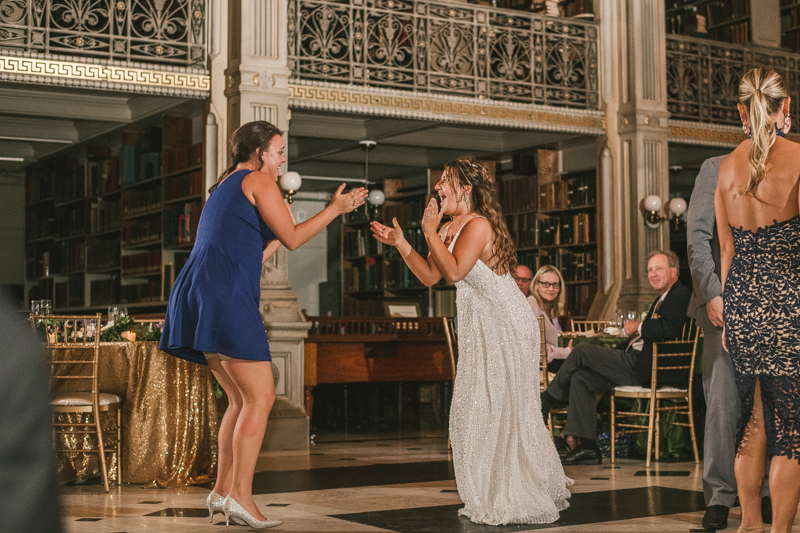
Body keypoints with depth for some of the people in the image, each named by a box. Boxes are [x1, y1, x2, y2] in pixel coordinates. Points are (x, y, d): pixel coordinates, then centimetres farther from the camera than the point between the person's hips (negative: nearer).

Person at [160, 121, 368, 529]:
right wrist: (335, 209, 7)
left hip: (201, 296, 9)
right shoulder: (258, 180, 1)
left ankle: (222, 491, 11)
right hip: (227, 297, -9)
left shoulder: (225, 187, 28)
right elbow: (292, 239, -1)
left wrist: (277, 233, 36)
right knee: (261, 396, -8)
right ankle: (240, 496, -13)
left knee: (242, 399, 14)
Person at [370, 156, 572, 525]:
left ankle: (518, 500, 3)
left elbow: (454, 272, -29)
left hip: (505, 327, -10)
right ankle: (497, 495, 23)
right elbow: (430, 276, 9)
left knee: (501, 409, -6)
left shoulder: (479, 225, -18)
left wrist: (430, 233, -23)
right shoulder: (451, 228, 11)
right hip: (480, 328, 10)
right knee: (477, 408, 12)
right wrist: (400, 244, 3)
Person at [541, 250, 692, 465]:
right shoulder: (662, 299, 24)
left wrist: (638, 327, -12)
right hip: (637, 361, 11)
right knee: (581, 378, 0)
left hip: (646, 367, -11)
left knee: (581, 352, -11)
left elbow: (670, 329, -26)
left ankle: (546, 398, 10)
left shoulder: (682, 294, -9)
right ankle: (587, 447, -2)